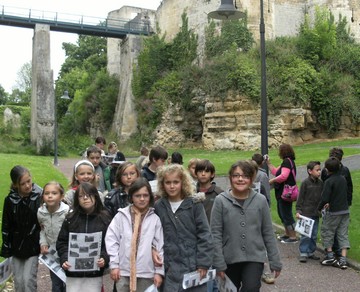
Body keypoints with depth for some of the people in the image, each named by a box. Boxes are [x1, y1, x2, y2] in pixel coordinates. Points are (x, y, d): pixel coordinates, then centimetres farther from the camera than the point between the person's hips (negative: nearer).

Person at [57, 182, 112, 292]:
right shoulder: (70, 219, 4)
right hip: (73, 272, 1)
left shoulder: (104, 218, 0)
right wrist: (64, 259, -10)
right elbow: (62, 242, 5)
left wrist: (104, 258, -16)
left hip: (95, 273, -1)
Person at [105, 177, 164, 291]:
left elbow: (160, 246, 2)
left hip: (147, 273, 0)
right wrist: (114, 265, -4)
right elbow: (111, 240, 0)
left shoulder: (155, 219, 0)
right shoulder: (121, 216, 0)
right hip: (123, 271, 0)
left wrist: (159, 271, -1)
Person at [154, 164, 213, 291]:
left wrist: (203, 263, -8)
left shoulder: (195, 205, -3)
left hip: (194, 265, -1)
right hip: (171, 267, 1)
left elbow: (204, 235, -4)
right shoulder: (158, 207, 3)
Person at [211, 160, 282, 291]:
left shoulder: (260, 200, -3)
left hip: (255, 257, 0)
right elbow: (215, 234, -7)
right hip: (230, 258, 0)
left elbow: (268, 233, 2)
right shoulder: (221, 200, -8)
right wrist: (218, 262, -10)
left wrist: (275, 261, 2)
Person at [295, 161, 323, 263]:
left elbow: (322, 197, 15)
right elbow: (300, 198, -7)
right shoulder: (305, 183, -9)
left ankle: (311, 252, 23)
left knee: (314, 235, 11)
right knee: (305, 234, -3)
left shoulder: (320, 183, 5)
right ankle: (303, 253, 6)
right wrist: (298, 210, -10)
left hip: (316, 213, 5)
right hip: (306, 213, -5)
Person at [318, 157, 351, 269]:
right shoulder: (343, 179, 7)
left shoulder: (329, 181, -15)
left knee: (327, 232, 11)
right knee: (343, 234, 8)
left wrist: (319, 208, -3)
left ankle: (330, 256, 13)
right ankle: (343, 260, 4)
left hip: (333, 212, -6)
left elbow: (324, 199, -21)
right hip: (345, 211, 6)